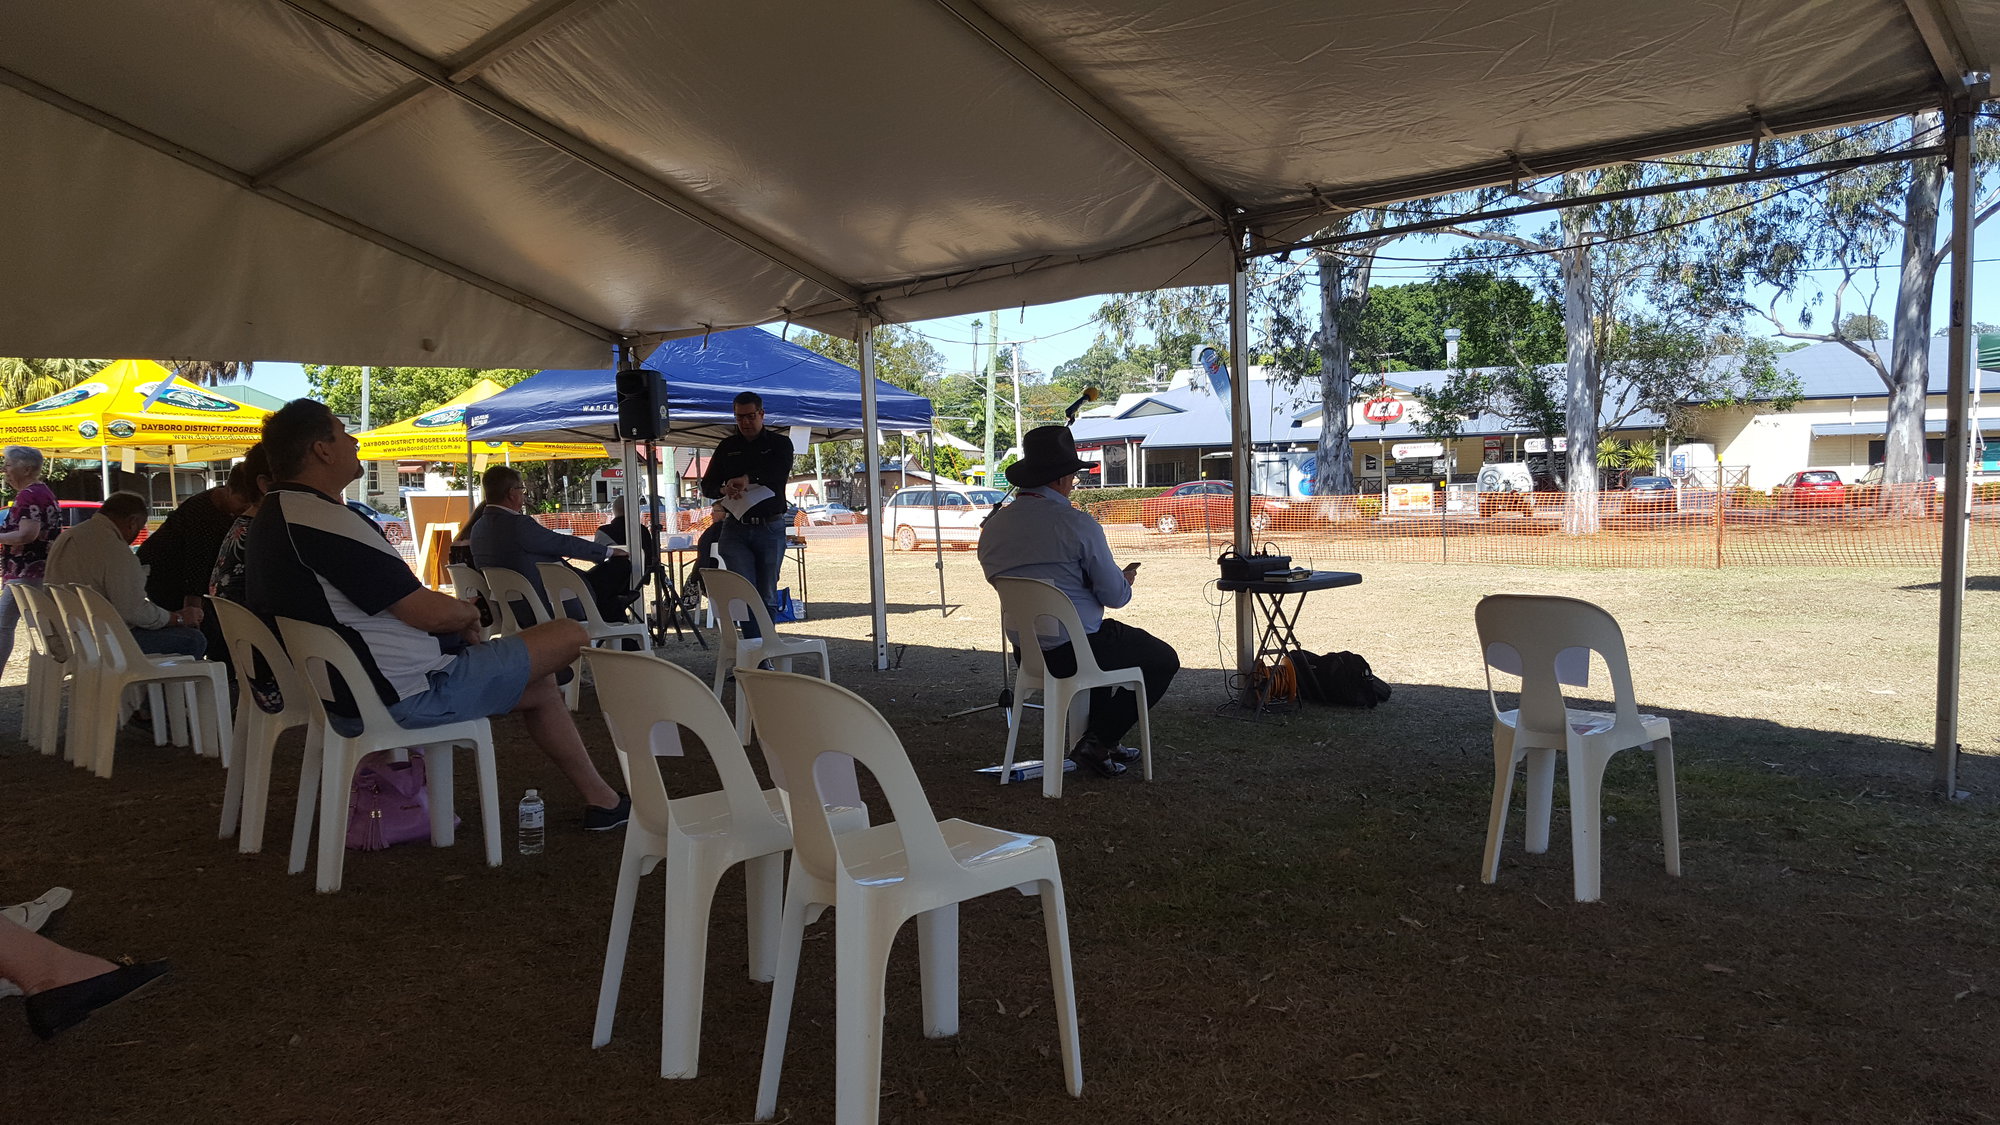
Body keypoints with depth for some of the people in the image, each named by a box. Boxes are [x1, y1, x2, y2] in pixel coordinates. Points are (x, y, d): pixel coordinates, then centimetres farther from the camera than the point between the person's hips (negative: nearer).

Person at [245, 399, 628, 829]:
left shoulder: (271, 518, 11)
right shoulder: (326, 521, -23)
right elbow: (430, 613, -23)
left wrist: (457, 618, 9)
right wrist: (470, 613, 0)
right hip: (412, 693, -11)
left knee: (540, 687, 22)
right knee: (570, 636, -2)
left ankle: (599, 797, 27)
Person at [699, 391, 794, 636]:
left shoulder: (780, 443, 7)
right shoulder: (727, 447, 14)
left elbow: (781, 472, -14)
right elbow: (706, 486, 12)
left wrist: (749, 478, -30)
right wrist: (724, 490, -12)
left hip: (770, 527, -1)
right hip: (736, 528, 1)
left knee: (767, 596, 3)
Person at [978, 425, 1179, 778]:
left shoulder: (992, 527, 2)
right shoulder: (1077, 524, -18)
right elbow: (1114, 596, -13)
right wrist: (1126, 580, 12)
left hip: (1026, 652, 8)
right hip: (1074, 650, -7)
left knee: (1110, 639, 36)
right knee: (1164, 660, 15)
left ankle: (1099, 739, 31)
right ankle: (1097, 741, 7)